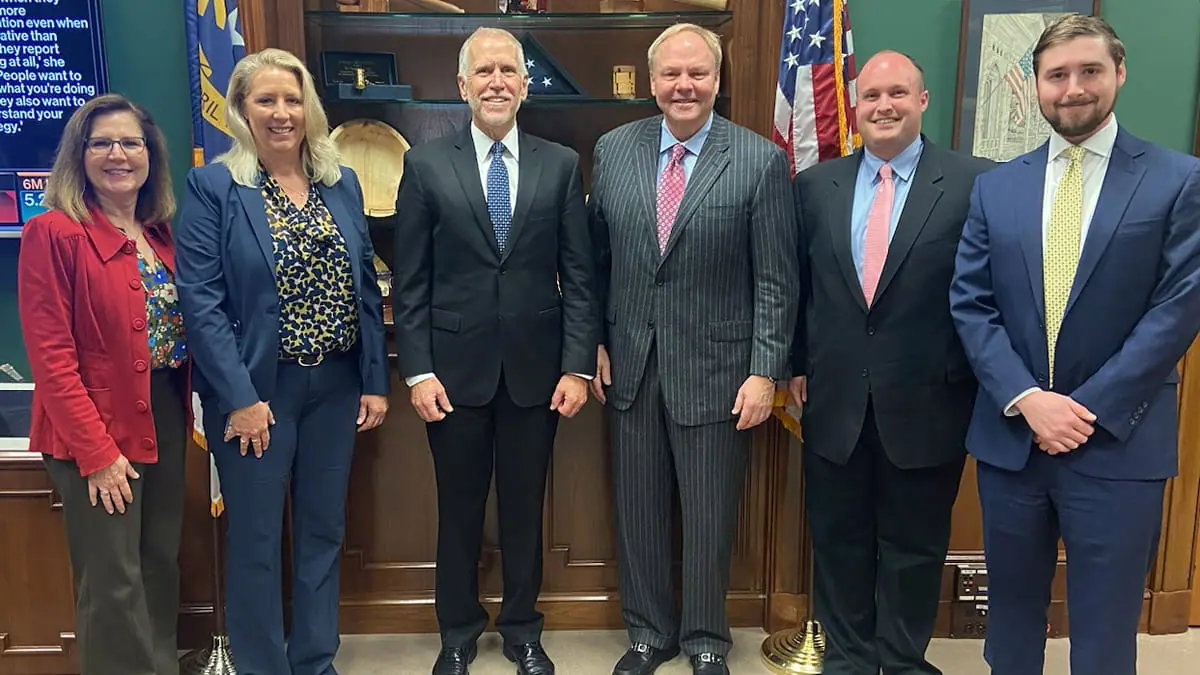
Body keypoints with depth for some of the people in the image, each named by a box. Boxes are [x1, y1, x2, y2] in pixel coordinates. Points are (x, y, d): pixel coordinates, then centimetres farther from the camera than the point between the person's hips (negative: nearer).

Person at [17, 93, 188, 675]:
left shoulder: (161, 234, 9)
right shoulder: (53, 232, -11)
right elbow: (51, 356, -15)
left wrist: (185, 413, 4)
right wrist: (96, 451, -16)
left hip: (165, 421, 6)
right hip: (97, 433, -6)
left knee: (162, 566, 16)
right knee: (114, 584, 2)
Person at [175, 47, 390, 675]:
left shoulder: (343, 183, 7)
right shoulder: (212, 187, -6)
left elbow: (366, 287, 8)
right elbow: (200, 299, -11)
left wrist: (375, 381, 4)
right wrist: (240, 397, -16)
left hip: (336, 386, 4)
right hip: (256, 389, -4)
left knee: (323, 532, 14)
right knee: (256, 541, 8)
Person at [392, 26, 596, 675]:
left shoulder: (561, 165, 3)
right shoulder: (426, 165, 1)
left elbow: (579, 275, 1)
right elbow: (411, 281, -1)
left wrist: (577, 367, -4)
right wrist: (417, 370, -6)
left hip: (535, 368, 1)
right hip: (456, 367, 0)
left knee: (525, 507, 13)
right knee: (458, 509, 12)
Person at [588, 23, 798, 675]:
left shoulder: (760, 161, -7)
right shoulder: (613, 150, 3)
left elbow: (776, 280, -7)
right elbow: (598, 259, 9)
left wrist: (764, 372, -10)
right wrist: (598, 342, 6)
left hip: (715, 368, -3)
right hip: (631, 364, 3)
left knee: (709, 514, 10)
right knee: (637, 508, 14)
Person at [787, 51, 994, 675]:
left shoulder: (974, 183, -6)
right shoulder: (814, 185, 4)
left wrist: (968, 377, -5)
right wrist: (797, 364, 7)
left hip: (926, 404, -2)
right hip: (834, 401, 3)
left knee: (914, 546, 14)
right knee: (838, 540, 15)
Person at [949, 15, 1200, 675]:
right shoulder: (995, 187, 6)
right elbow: (971, 304, 1)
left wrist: (1090, 409, -13)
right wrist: (1026, 400, -11)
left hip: (1119, 444, -2)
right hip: (1009, 435, 3)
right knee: (1011, 607, 17)